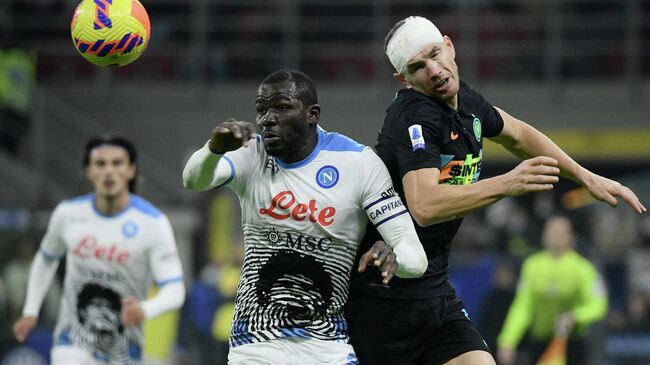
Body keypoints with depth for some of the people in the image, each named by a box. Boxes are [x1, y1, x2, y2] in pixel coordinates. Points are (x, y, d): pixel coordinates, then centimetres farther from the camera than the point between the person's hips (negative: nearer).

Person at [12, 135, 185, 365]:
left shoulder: (153, 223, -13)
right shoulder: (68, 214, -3)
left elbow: (175, 290, -18)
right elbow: (46, 260, 18)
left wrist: (145, 310, -39)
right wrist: (30, 311, 13)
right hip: (73, 345, 0)